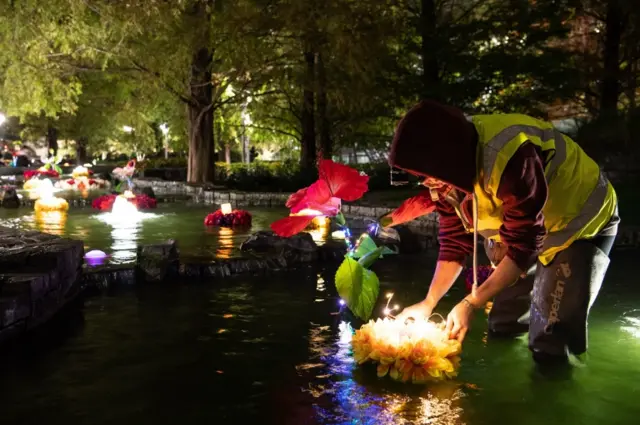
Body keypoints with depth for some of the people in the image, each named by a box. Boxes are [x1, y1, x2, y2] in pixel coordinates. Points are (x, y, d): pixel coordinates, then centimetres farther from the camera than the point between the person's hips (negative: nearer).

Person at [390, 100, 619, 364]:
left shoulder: (510, 156, -40)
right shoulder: (451, 170, -13)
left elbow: (523, 246, -34)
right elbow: (455, 240, -6)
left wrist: (471, 304, -33)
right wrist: (428, 304, -11)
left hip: (580, 224, -7)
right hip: (524, 228, 8)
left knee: (550, 345, -11)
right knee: (502, 331, 15)